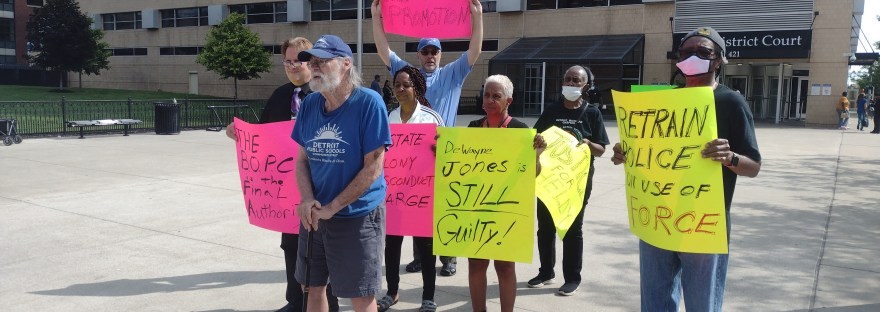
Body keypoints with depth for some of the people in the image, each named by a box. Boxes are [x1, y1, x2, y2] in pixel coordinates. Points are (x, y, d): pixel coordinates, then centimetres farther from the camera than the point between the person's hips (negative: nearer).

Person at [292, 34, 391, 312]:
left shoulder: (368, 102, -15)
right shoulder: (309, 104, 2)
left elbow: (373, 167, -16)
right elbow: (302, 159, 8)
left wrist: (331, 208, -15)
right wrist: (307, 201, -10)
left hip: (357, 216, -5)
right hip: (315, 216, 6)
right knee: (312, 287, 18)